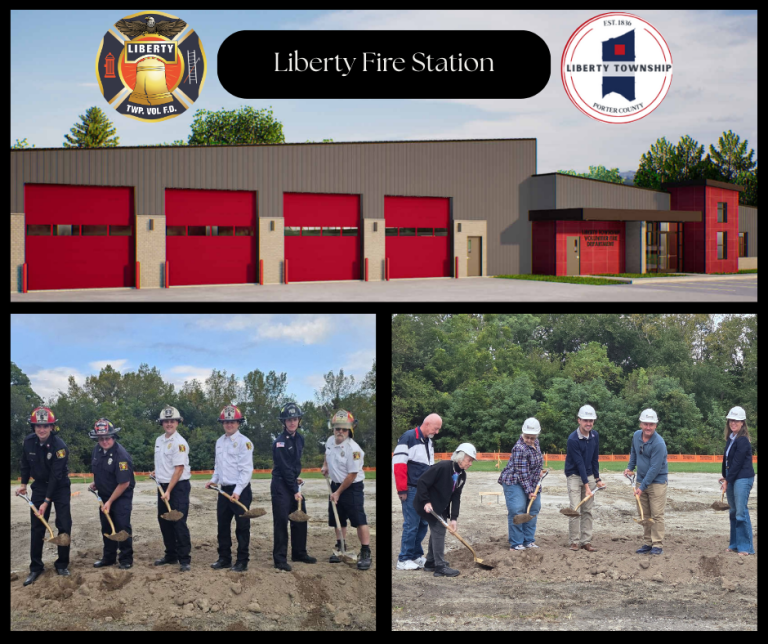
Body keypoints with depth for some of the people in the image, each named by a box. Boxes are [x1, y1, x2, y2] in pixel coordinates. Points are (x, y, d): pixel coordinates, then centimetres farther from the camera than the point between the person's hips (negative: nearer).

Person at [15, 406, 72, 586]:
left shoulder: (59, 446, -25)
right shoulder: (28, 442, -11)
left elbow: (56, 475, -26)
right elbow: (25, 464, 9)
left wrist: (47, 501, -28)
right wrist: (23, 484, 7)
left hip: (60, 487, -3)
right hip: (39, 486, 3)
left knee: (64, 525, -5)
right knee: (37, 527, 2)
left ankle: (62, 564, 9)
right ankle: (35, 568, 8)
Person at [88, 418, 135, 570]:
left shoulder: (121, 455, -26)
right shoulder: (97, 450, -3)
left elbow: (124, 483, -23)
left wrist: (110, 502, -18)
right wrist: (95, 483, 3)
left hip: (122, 496, -7)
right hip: (104, 494, 7)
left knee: (122, 527, -8)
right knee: (106, 527, 13)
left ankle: (126, 559, 3)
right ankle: (108, 557, 24)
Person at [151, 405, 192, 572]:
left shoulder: (179, 443, -13)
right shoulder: (159, 440, 11)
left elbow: (179, 469, -19)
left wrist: (168, 491, -21)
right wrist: (156, 471, 12)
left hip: (178, 485, -8)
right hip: (163, 485, 8)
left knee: (179, 523, -10)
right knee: (164, 521, 12)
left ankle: (184, 560, -7)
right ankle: (171, 555, 23)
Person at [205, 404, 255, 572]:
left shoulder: (244, 442, -10)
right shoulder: (220, 442, 13)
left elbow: (246, 470, -15)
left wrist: (237, 491, -20)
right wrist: (213, 480, 6)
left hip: (240, 491, -7)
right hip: (224, 489, 7)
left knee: (242, 526, -1)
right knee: (223, 525, 10)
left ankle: (242, 561, 4)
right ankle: (224, 558, 20)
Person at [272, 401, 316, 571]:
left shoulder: (300, 439, 7)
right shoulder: (280, 442, -17)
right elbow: (285, 468, -18)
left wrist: (297, 476, 9)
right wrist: (295, 491, -16)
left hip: (294, 483, 8)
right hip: (281, 485, -8)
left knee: (300, 520, 12)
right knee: (281, 522, -6)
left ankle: (299, 553, 25)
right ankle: (280, 559, -2)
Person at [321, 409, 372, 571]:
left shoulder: (353, 449, -23)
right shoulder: (330, 441, 1)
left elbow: (352, 474, -21)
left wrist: (338, 493, -16)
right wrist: (325, 465, 7)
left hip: (352, 487, -8)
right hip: (336, 484, 8)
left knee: (359, 519, -12)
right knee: (338, 519, 15)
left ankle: (365, 553, -9)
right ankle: (341, 548, 29)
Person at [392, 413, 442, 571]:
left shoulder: (429, 442, 16)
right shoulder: (408, 438, -11)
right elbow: (398, 463, -15)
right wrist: (402, 490, -16)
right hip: (411, 491, -8)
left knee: (423, 524, 11)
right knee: (411, 525, -5)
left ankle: (416, 555, 22)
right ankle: (404, 560, 3)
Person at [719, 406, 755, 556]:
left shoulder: (743, 440, -14)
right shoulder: (730, 439, 13)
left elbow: (737, 462, -15)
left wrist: (727, 480, -11)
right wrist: (725, 477, 6)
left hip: (742, 479, -9)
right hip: (731, 479, 9)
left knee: (741, 512, -10)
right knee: (733, 512, 13)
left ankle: (746, 547, -5)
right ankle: (735, 544, 20)